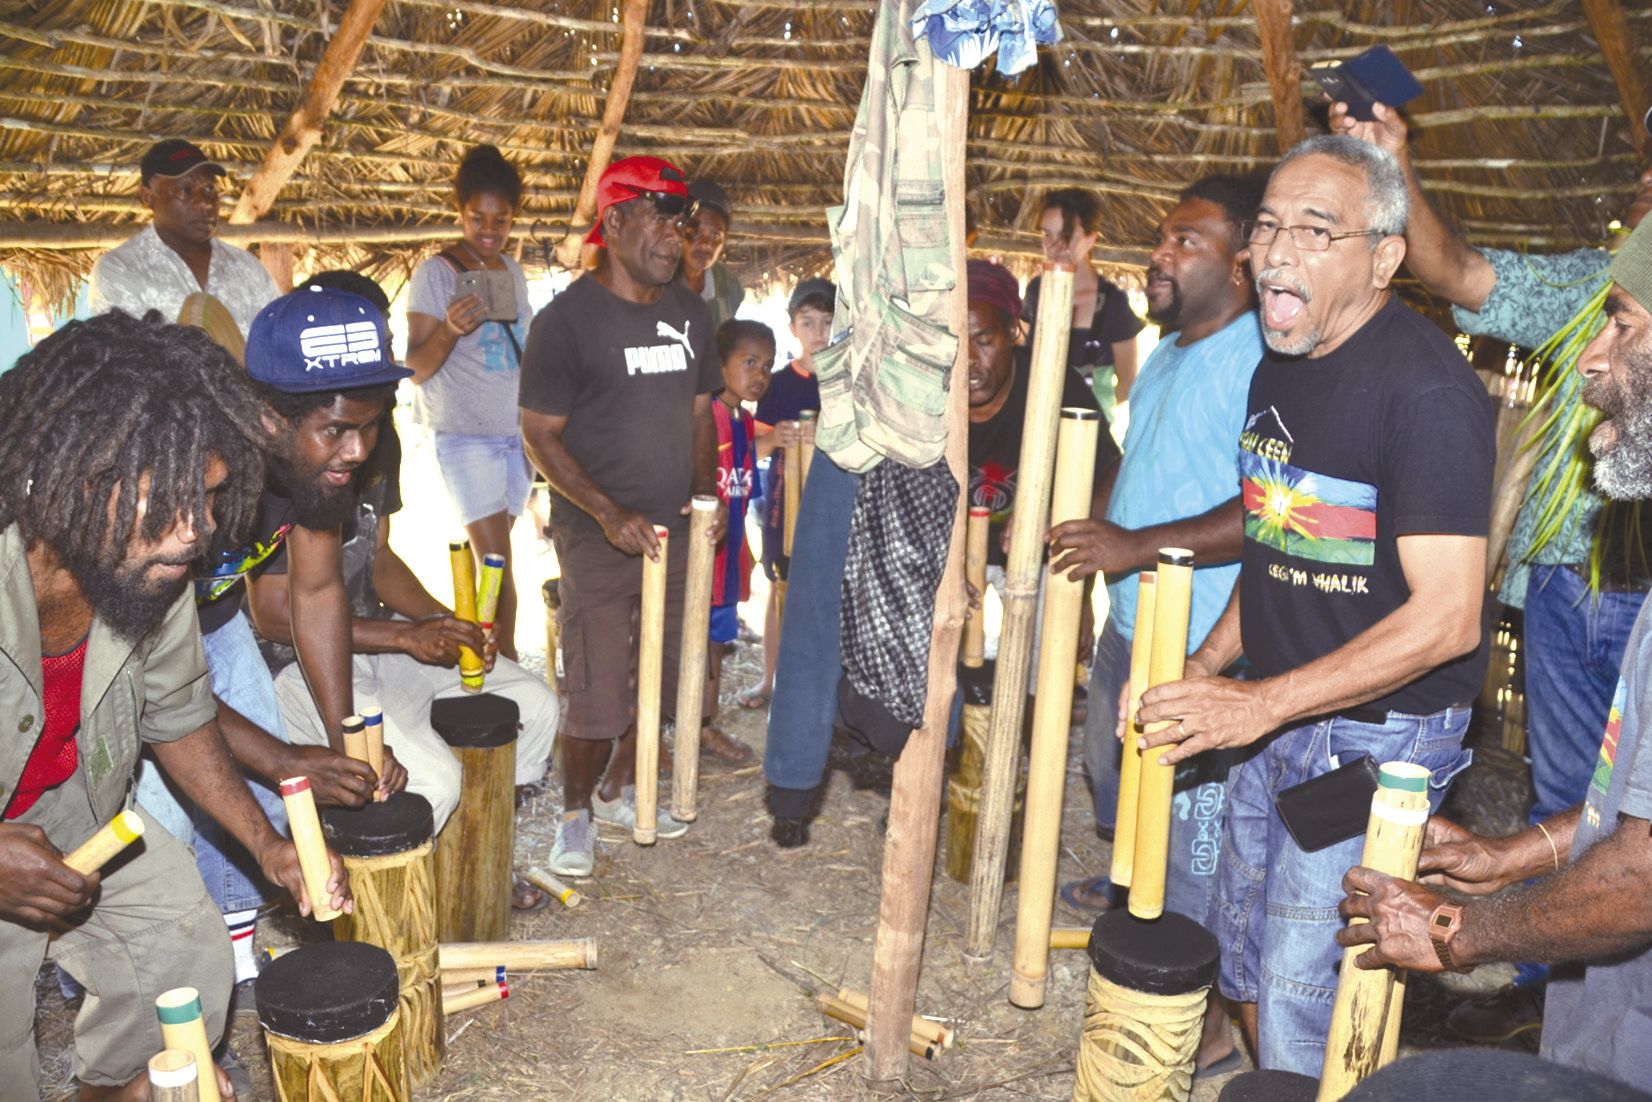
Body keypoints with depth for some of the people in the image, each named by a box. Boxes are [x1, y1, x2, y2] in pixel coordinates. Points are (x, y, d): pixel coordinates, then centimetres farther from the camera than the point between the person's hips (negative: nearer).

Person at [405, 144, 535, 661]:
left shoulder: (512, 271, 12)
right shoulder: (434, 274, -7)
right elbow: (415, 368, -12)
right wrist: (448, 330, -31)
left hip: (516, 435, 6)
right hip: (466, 437, -6)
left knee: (489, 557, 8)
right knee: (497, 562, -9)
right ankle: (507, 663, 0)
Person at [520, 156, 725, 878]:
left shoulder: (687, 311, 9)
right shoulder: (566, 319, -9)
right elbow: (540, 434, -10)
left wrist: (706, 493, 2)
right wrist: (610, 514, -19)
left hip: (677, 528, 6)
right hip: (597, 535, -6)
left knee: (671, 672, 14)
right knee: (596, 689, -3)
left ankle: (618, 791, 35)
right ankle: (574, 816, 20)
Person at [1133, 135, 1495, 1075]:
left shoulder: (1426, 389, -21)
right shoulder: (1278, 369, 7)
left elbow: (1446, 618, -25)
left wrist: (1259, 705, -27)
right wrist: (1204, 667, 5)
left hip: (1378, 731, -8)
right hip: (1274, 715, 8)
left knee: (1303, 988, 0)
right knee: (1243, 957, 19)